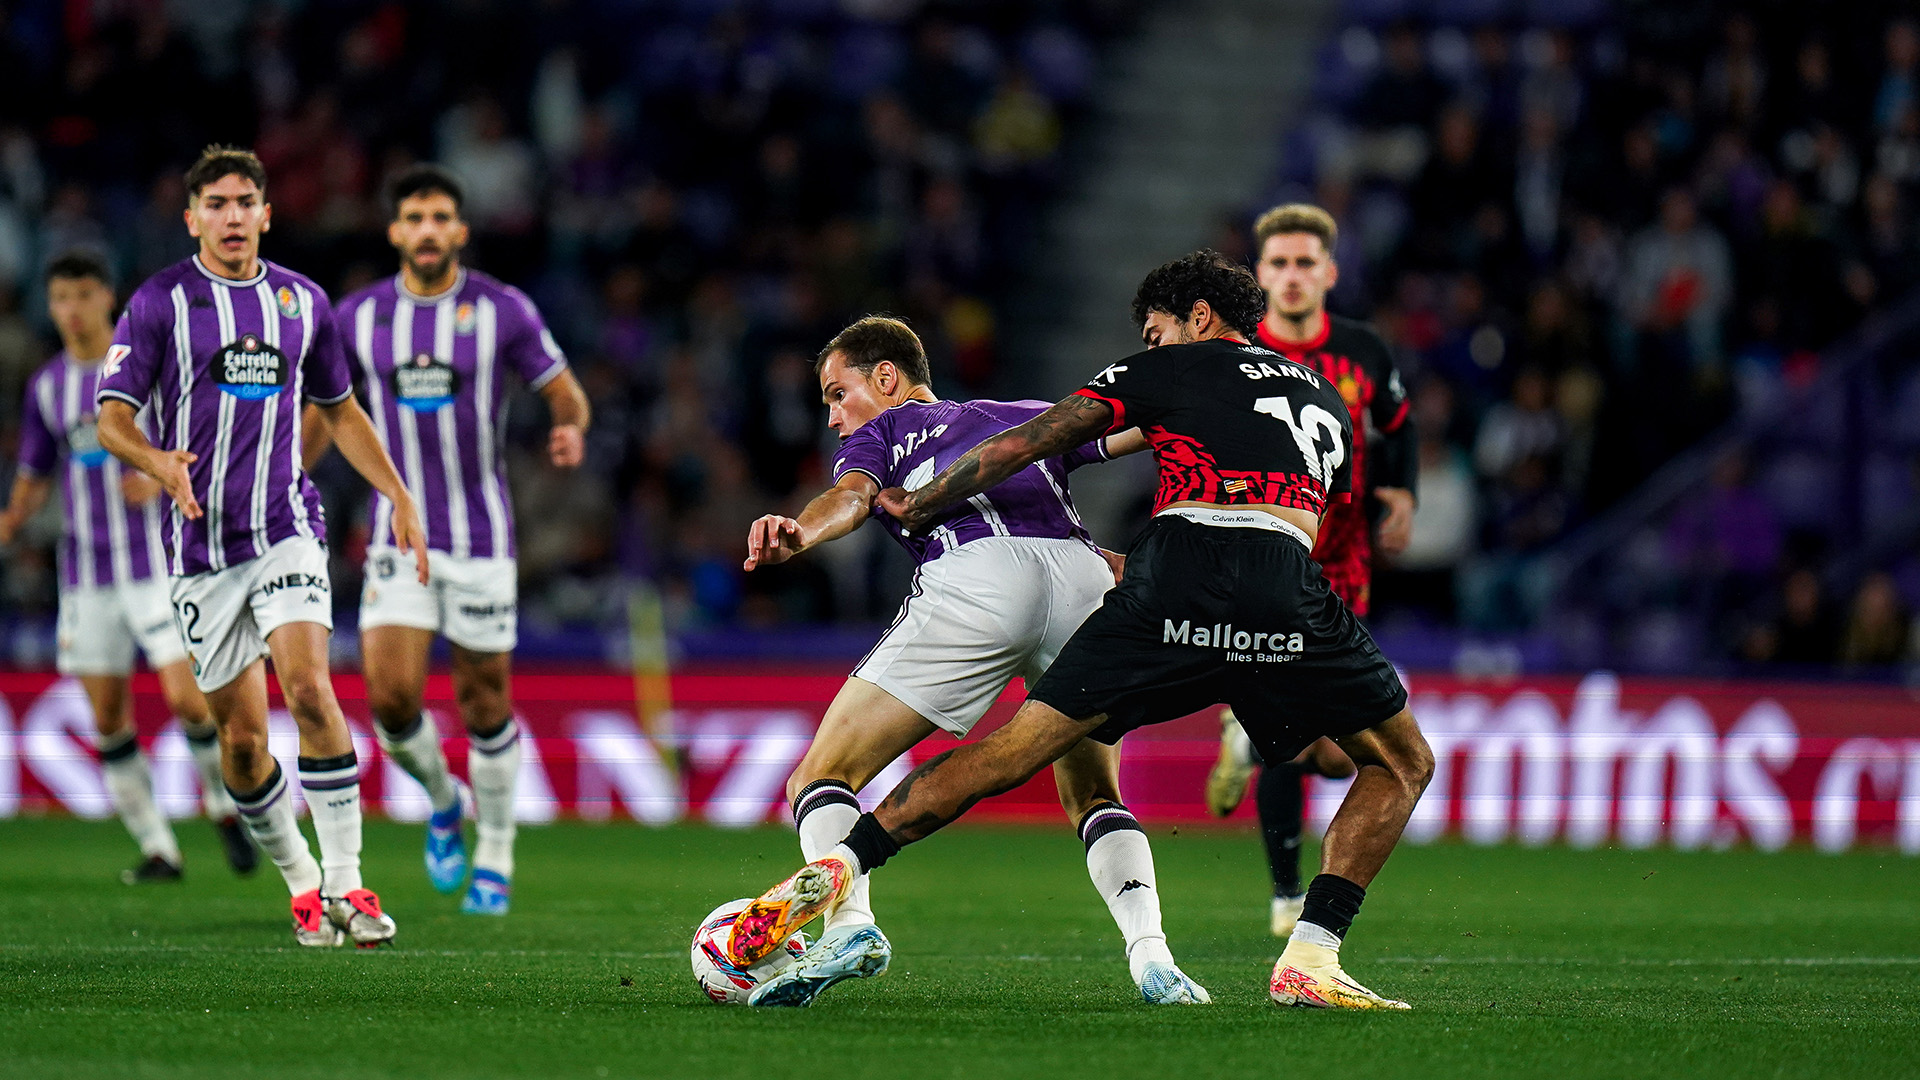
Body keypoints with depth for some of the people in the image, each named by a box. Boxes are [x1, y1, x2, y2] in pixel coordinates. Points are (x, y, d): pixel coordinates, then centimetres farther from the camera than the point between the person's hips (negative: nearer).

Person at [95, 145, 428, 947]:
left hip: (287, 531, 1)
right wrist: (160, 463, -26)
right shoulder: (160, 302, -2)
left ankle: (346, 884, -17)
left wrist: (400, 497, 15)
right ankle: (301, 885, 21)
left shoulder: (302, 302, 9)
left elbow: (338, 409, 22)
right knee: (242, 737, 1)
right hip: (201, 545, -1)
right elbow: (111, 420, -5)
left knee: (309, 689, -20)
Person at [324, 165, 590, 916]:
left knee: (484, 701, 4)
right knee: (390, 697, -12)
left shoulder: (503, 311, -5)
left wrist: (571, 431, -22)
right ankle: (445, 802, 19)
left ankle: (495, 858, 21)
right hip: (398, 538, 1)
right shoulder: (358, 316, 2)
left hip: (482, 537, -1)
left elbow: (565, 394, 0)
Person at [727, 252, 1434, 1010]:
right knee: (1402, 765, 19)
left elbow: (1021, 446, 18)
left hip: (1173, 576, -1)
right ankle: (1310, 961, 4)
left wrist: (914, 508, 31)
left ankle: (836, 867, -7)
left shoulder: (1165, 371, 23)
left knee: (1014, 749, 6)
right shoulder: (1329, 403, 34)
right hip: (1290, 596, 1)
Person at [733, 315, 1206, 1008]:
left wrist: (797, 536, -17)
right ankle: (1151, 956, -1)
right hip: (1086, 576, 4)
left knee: (822, 777, 6)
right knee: (1095, 800, 23)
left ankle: (848, 924, -20)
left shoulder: (879, 433, 26)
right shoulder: (1028, 418, 37)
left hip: (976, 576, -4)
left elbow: (850, 497, 2)